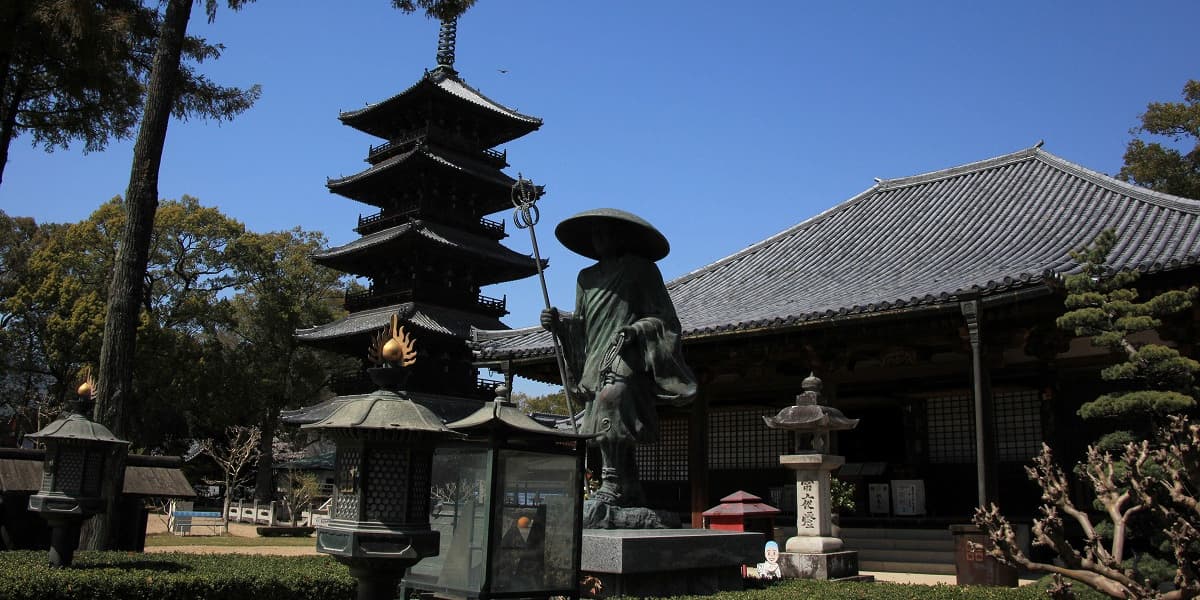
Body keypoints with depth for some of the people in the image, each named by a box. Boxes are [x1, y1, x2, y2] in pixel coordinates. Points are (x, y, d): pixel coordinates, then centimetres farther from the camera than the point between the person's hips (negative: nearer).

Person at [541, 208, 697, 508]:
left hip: (629, 357, -6)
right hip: (597, 361, 6)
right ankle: (632, 493, 11)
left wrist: (635, 329, -14)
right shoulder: (587, 277, 24)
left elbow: (663, 317, 3)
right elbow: (581, 324, 24)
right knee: (609, 431, 3)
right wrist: (559, 322, 4)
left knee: (612, 397, -30)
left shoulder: (641, 268, 7)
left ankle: (613, 484, -30)